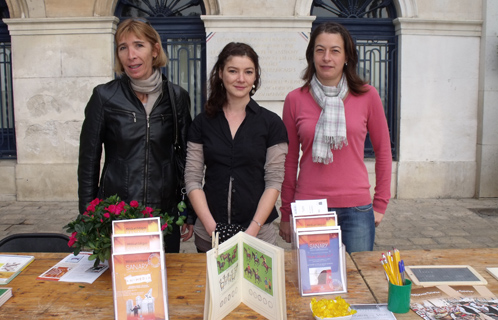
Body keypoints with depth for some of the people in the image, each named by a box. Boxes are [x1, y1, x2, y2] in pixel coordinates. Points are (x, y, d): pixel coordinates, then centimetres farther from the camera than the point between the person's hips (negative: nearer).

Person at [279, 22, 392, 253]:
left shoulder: (367, 96, 0)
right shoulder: (295, 100, 1)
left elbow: (383, 149, 9)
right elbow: (290, 160, 6)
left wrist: (380, 203, 7)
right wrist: (286, 213, 8)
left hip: (356, 210, 0)